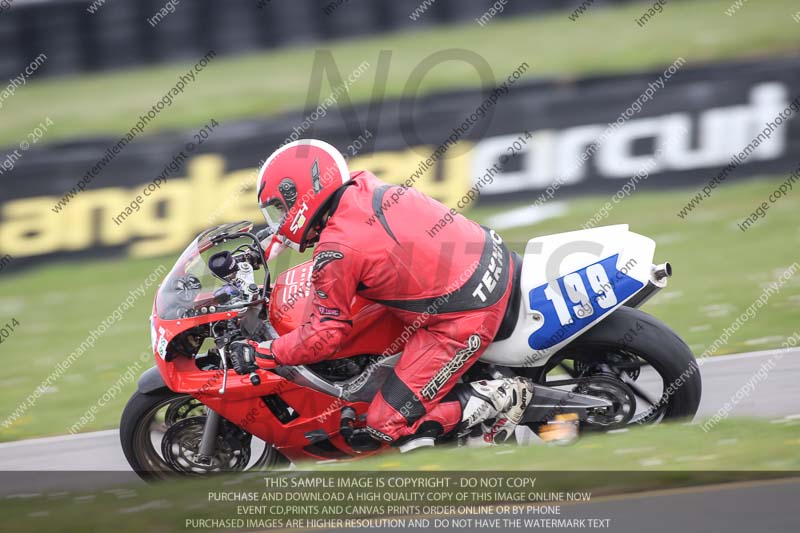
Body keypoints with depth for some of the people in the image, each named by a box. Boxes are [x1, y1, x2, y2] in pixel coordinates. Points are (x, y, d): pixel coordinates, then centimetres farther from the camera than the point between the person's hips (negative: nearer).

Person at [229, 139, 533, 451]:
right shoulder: (364, 187, 5)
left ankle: (498, 399, -2)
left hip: (464, 320, -8)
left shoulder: (336, 252, -18)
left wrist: (261, 355, 0)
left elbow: (326, 334, -10)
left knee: (388, 424, -3)